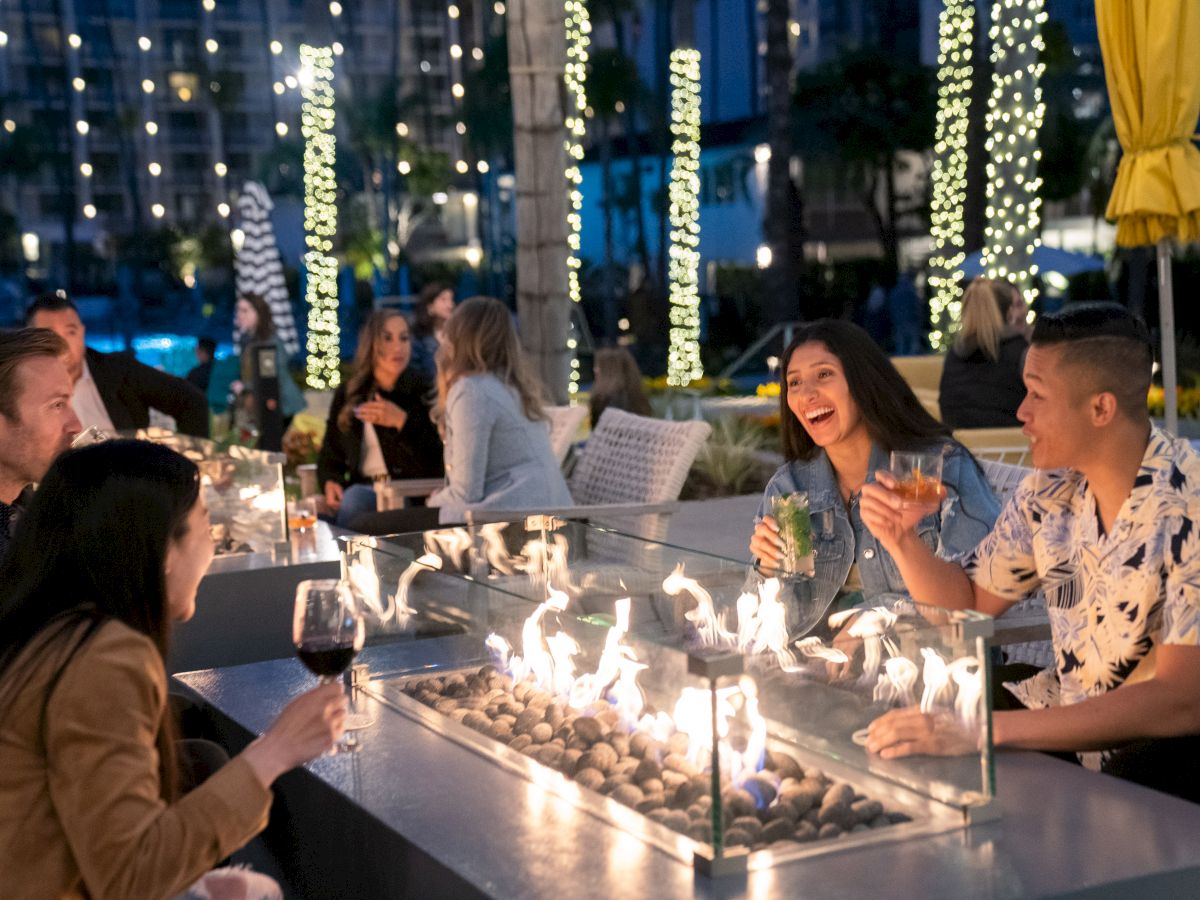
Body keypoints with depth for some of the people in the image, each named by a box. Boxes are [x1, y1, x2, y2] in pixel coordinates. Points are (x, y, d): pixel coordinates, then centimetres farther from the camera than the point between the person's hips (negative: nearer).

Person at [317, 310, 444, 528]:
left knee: (355, 498, -33)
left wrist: (402, 421, -16)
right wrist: (330, 483, -4)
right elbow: (330, 455, 18)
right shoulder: (347, 395, 14)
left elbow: (437, 463, -7)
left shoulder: (424, 394, 2)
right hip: (361, 488, 3)